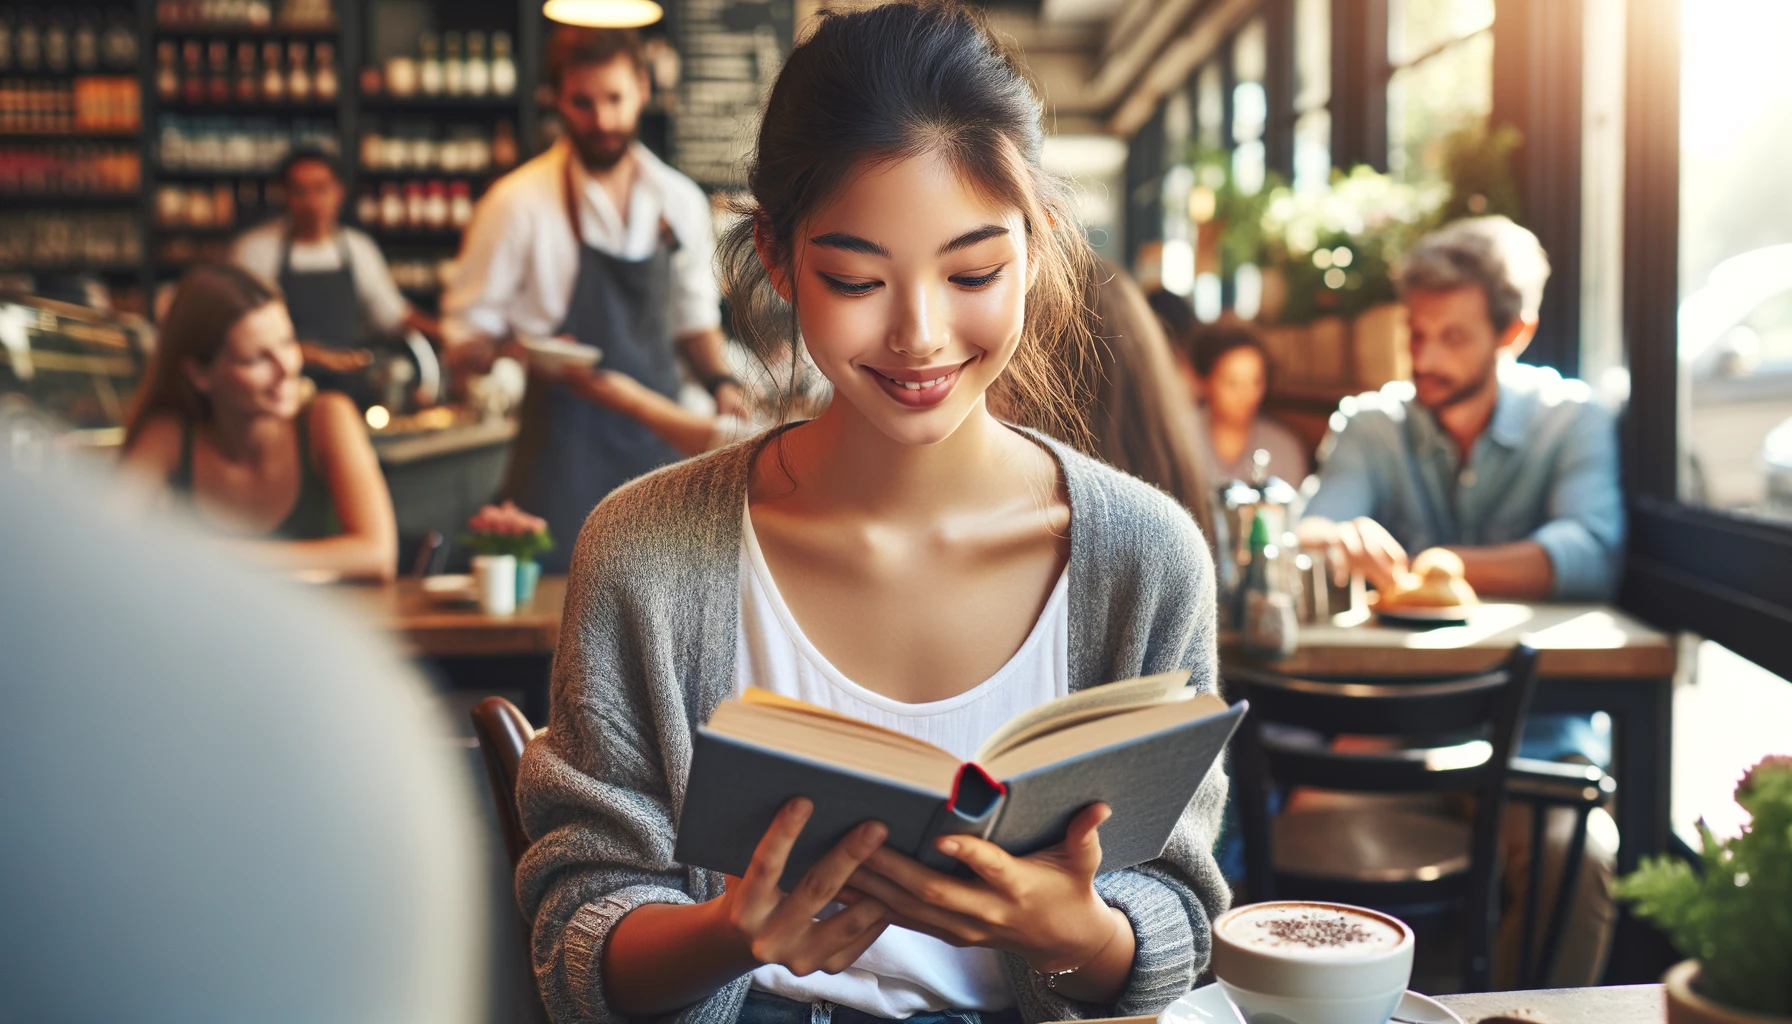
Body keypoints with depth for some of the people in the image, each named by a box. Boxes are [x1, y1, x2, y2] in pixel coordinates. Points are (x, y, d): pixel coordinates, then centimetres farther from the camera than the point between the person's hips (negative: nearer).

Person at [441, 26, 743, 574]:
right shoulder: (520, 202, -6)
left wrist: (720, 380, 1)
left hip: (659, 441, 4)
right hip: (564, 447, -4)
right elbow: (465, 339, -4)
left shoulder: (680, 200, 8)